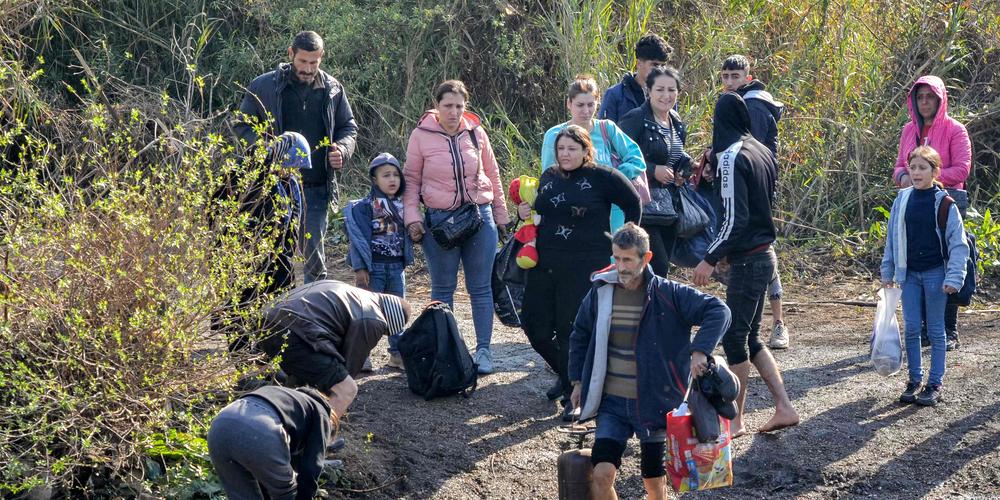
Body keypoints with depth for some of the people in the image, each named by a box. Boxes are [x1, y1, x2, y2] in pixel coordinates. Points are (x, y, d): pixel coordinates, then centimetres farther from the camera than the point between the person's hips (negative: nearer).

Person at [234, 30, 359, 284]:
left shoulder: (332, 89, 7)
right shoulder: (264, 86, -1)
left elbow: (348, 127, 18)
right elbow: (243, 126, 5)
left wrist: (343, 149, -4)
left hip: (316, 187, 2)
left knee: (314, 253, 5)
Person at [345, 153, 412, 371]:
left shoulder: (403, 205, 9)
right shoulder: (365, 206, -9)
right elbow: (359, 236, -11)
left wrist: (406, 260, 15)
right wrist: (359, 267, -15)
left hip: (397, 266, 6)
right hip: (374, 266, -5)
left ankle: (397, 353, 19)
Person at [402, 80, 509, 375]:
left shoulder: (476, 133, 1)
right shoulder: (421, 136, -5)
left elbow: (492, 175, 11)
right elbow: (411, 179, 2)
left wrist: (501, 216, 14)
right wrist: (411, 217, -7)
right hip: (440, 218, -1)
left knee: (481, 287, 5)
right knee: (442, 289, 8)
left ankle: (483, 350, 11)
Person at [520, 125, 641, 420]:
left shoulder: (602, 178, -6)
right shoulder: (548, 177, 11)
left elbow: (633, 204, 3)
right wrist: (525, 213, 5)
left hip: (585, 268, -6)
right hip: (544, 264, 6)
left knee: (573, 330, -4)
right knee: (535, 325, 6)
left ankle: (574, 395, 10)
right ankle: (565, 374, 32)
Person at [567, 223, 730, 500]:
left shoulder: (668, 294, -9)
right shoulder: (600, 292, 0)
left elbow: (718, 311, -14)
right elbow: (580, 336, 16)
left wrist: (700, 350, -28)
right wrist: (578, 380, 13)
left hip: (653, 402, -2)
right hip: (612, 403, 2)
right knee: (602, 475, -12)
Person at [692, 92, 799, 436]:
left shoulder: (731, 157, -17)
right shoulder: (762, 151, 8)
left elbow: (734, 218, -21)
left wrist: (710, 259, -16)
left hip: (747, 259, -8)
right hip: (764, 252, 8)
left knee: (734, 337, 1)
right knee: (750, 337, 16)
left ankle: (735, 420, 8)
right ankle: (783, 407, 14)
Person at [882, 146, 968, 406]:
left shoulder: (944, 203, -8)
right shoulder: (902, 200, 3)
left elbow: (958, 243, -7)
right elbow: (892, 238, 11)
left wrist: (953, 277, -14)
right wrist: (888, 272, 11)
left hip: (935, 273, -3)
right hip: (909, 274, 3)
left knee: (935, 330, 5)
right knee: (911, 329, 6)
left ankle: (935, 384, 11)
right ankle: (914, 380, 16)